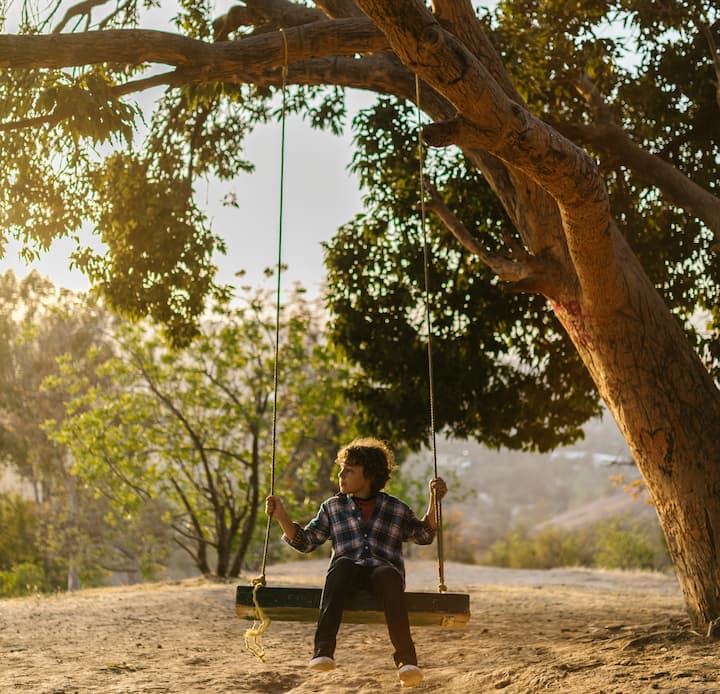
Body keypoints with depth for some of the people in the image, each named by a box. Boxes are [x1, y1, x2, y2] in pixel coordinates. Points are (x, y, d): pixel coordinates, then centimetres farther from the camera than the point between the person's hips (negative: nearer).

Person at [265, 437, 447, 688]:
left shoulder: (396, 508, 20)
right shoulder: (333, 507, 22)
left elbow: (424, 535, 25)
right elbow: (305, 541, 21)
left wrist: (434, 501, 15)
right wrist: (282, 517, 8)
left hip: (384, 568, 0)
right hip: (348, 571, 0)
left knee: (388, 574, -38)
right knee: (341, 565, -37)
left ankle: (406, 659, -47)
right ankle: (323, 649, -50)